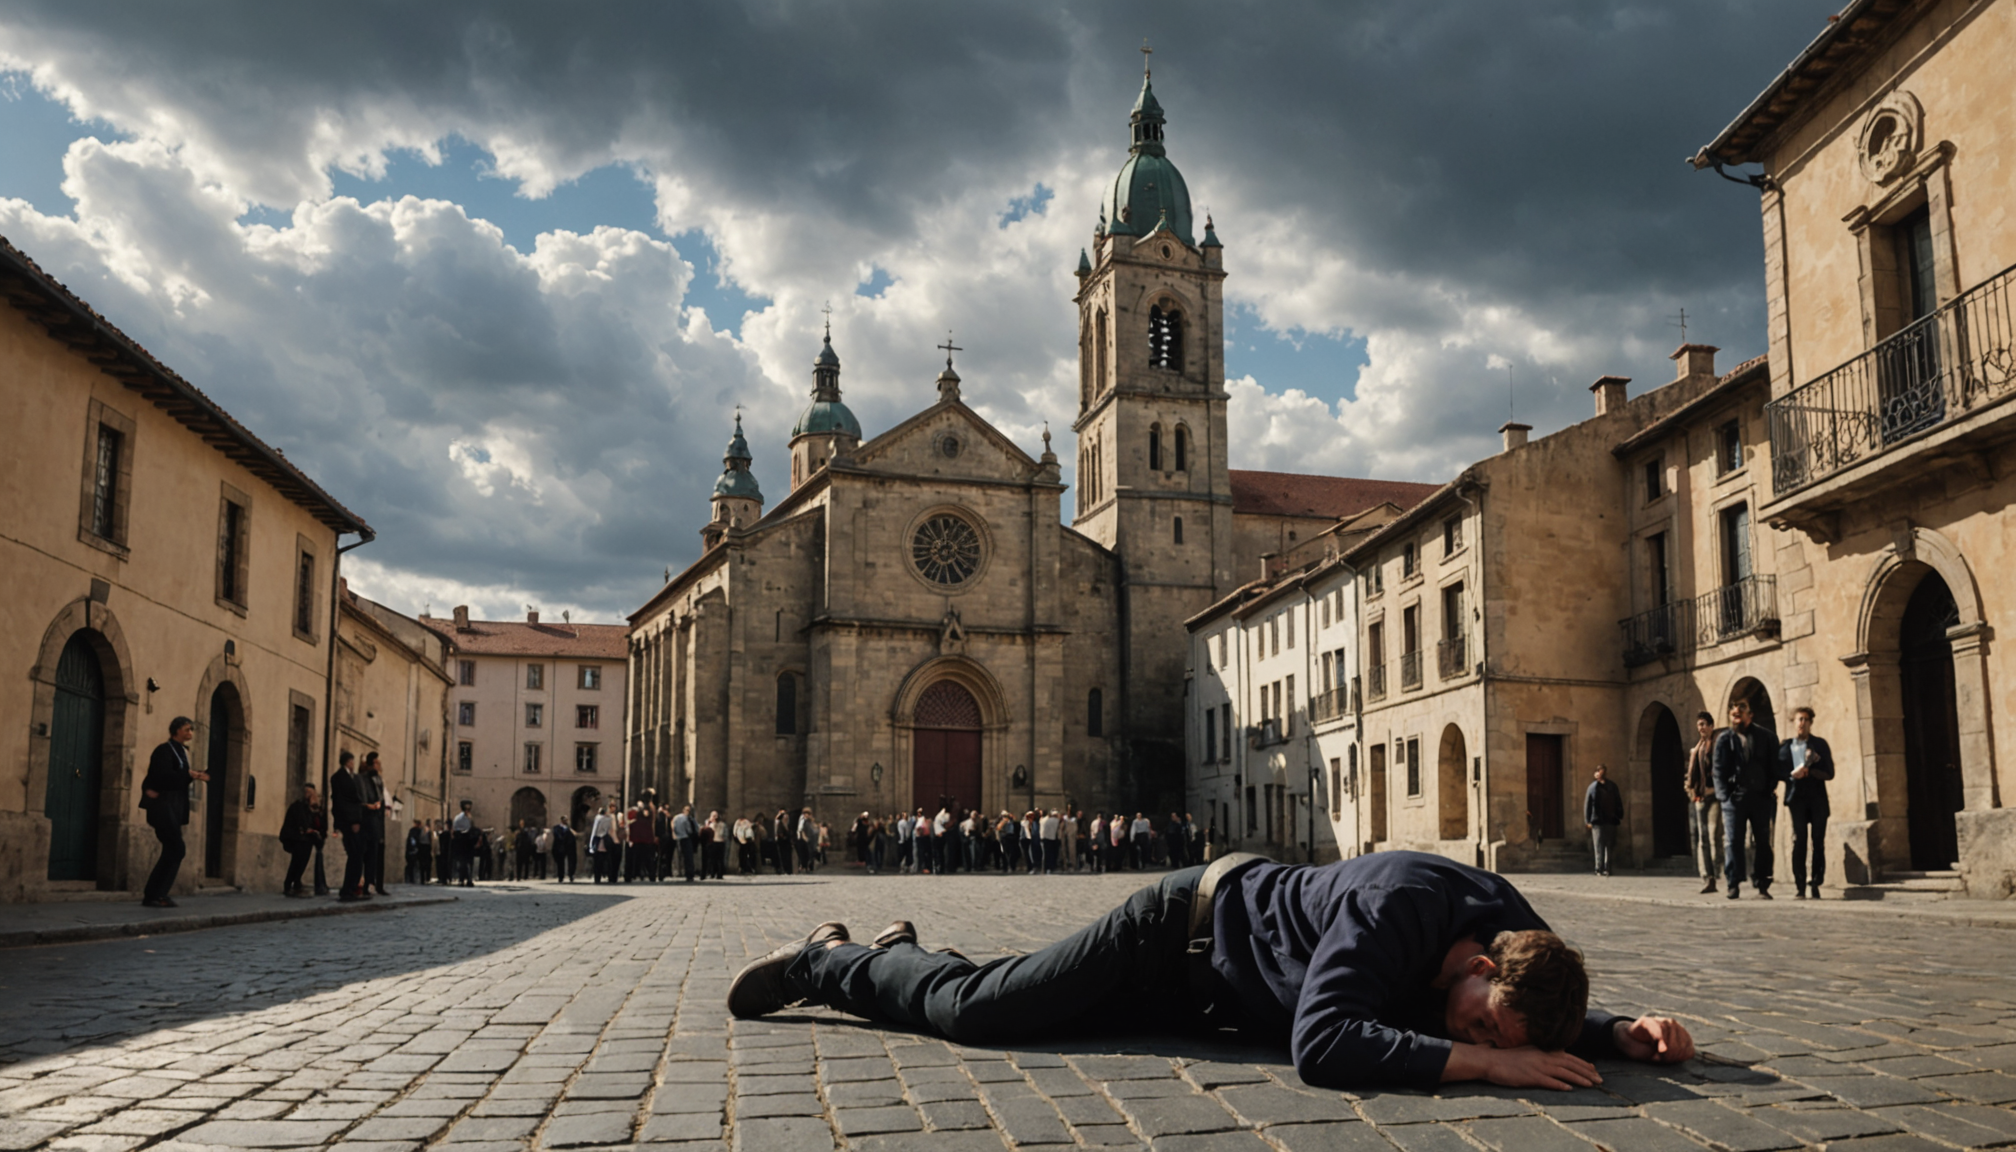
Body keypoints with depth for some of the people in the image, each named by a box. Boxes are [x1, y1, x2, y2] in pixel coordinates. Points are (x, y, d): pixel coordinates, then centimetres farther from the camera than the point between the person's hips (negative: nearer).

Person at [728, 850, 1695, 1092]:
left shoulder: (1520, 931, -18)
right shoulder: (1395, 910, -41)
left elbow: (1552, 1030, 0)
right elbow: (1322, 1046, -52)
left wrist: (1626, 1034, -20)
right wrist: (1480, 1061, -53)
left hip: (1221, 985, 7)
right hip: (1190, 927, -7)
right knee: (974, 1009, -3)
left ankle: (901, 950, 49)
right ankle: (830, 959, 24)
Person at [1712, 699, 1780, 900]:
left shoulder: (1767, 737, 7)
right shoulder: (1724, 739, 7)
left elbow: (1774, 768, 6)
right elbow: (1719, 770, 3)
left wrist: (1770, 790, -3)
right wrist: (1724, 794, -7)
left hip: (1760, 798, 1)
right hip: (1734, 798, -1)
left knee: (1762, 843, 4)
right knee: (1732, 842, -4)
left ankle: (1762, 886, 9)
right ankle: (1733, 884, -1)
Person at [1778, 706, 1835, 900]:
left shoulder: (1820, 744, 9)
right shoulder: (1785, 747, 10)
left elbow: (1829, 773, 3)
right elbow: (1779, 772, 6)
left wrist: (1810, 771, -12)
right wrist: (1792, 774, -13)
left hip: (1818, 799, 0)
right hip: (1796, 798, 0)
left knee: (1818, 842, -1)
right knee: (1798, 841, -6)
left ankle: (1816, 885, 4)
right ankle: (1800, 887, -5)